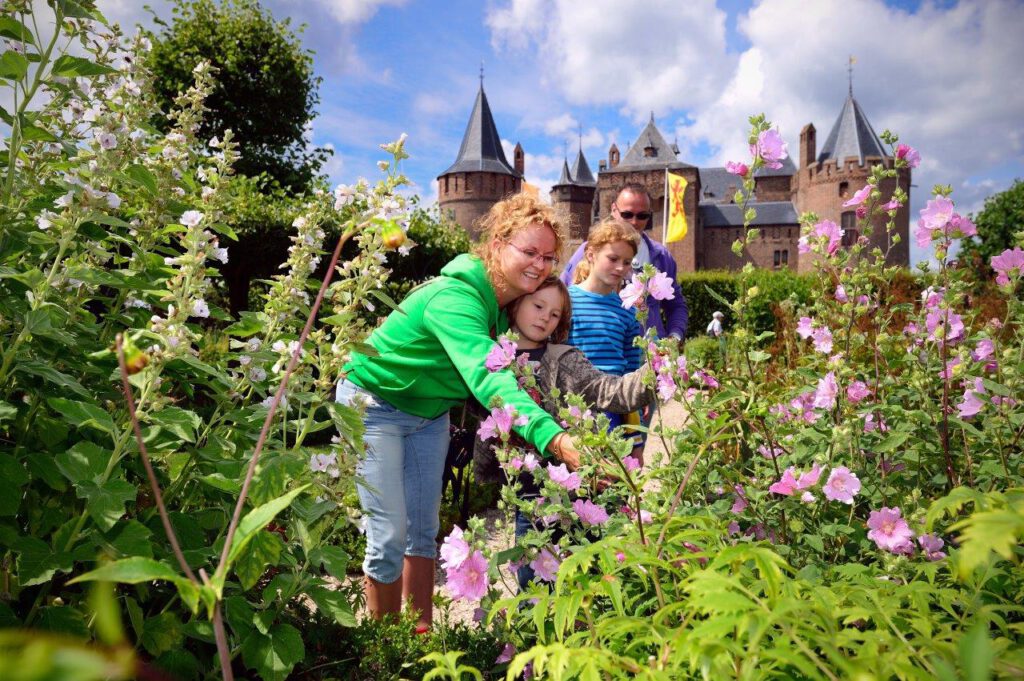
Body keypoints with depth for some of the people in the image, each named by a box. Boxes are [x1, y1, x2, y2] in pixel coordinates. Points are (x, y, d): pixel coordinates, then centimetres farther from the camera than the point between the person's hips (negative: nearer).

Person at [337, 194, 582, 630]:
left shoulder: (507, 304, -7)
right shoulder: (455, 297, -34)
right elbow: (485, 376, -49)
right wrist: (553, 438, -62)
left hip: (429, 412, 8)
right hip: (374, 405, -7)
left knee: (424, 531, 11)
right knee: (390, 535, -4)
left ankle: (422, 636, 24)